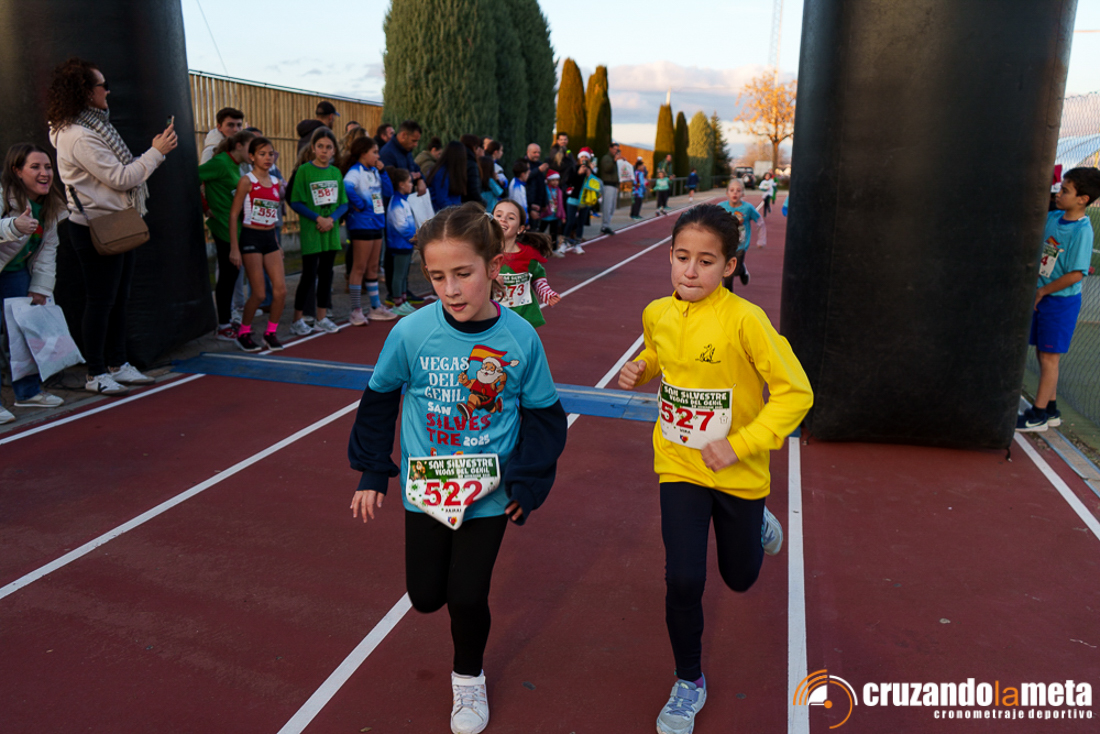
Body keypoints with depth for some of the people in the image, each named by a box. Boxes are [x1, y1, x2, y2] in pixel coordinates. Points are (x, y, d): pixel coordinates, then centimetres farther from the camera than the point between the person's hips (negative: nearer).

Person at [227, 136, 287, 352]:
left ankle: (271, 332, 15)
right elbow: (233, 214, -8)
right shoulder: (247, 181, -8)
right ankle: (243, 332, 15)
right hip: (251, 237, -6)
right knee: (259, 293, -5)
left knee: (281, 290, -2)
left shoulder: (276, 183, 9)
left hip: (270, 238, 6)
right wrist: (234, 248, -12)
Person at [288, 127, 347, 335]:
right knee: (309, 274, -4)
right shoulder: (304, 170, -5)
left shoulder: (336, 172, 8)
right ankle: (297, 320, 6)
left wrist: (331, 218, -10)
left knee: (326, 273, 10)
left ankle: (322, 318, 19)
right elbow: (296, 203, -9)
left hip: (331, 230, 5)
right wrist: (317, 218, -17)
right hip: (310, 231, -5)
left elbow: (344, 203, 7)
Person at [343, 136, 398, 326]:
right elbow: (346, 187, -31)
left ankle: (376, 307, 23)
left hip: (376, 223, 8)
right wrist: (359, 205, -21)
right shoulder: (355, 171, -12)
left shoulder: (374, 172, 12)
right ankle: (356, 311, 4)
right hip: (361, 224, -8)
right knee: (359, 267, -2)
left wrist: (382, 171, 2)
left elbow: (388, 192, 9)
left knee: (373, 267, 14)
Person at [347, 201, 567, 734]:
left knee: (468, 597, 2)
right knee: (425, 596, 12)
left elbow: (542, 415, -3)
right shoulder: (411, 333, -16)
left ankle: (469, 678, 35)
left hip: (489, 492, -1)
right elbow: (379, 401, 0)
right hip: (424, 487, 1)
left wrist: (527, 484, -7)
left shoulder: (520, 339, -16)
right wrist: (372, 473, 2)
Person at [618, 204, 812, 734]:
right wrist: (639, 370, -6)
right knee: (683, 580, -7)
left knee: (740, 577, 18)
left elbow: (795, 391, -20)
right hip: (680, 466, 2)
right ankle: (688, 683, 20)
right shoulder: (657, 314, -6)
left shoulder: (744, 320, -22)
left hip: (739, 472, -2)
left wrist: (740, 444, -25)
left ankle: (758, 527, 55)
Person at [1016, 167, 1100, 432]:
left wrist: (1042, 291, -14)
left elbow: (1076, 274, -22)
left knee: (1049, 357, -1)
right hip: (1042, 297, 8)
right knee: (1042, 354, 13)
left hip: (1061, 301, -8)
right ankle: (1051, 410, 25)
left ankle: (1038, 415, 7)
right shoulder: (1053, 218, 2)